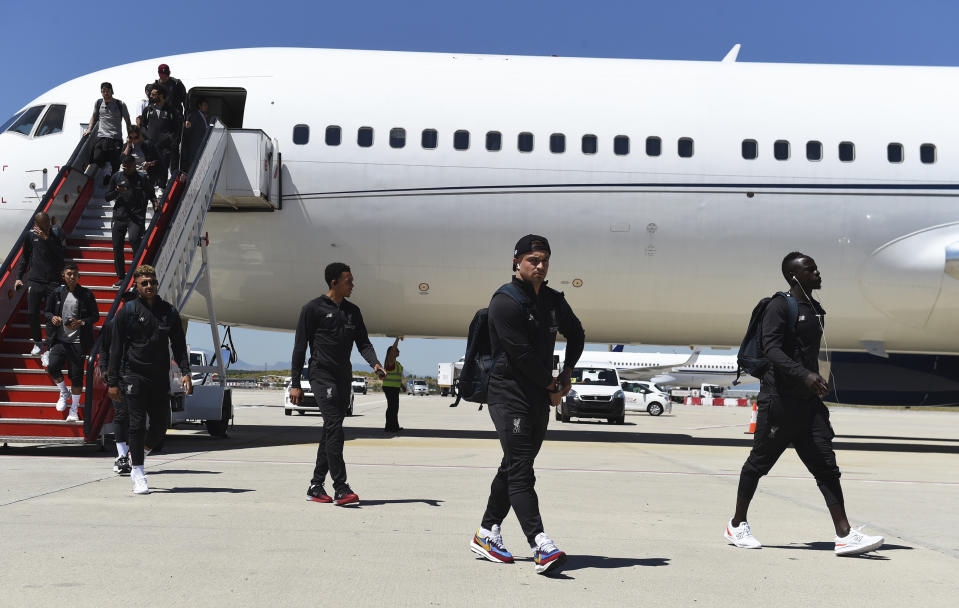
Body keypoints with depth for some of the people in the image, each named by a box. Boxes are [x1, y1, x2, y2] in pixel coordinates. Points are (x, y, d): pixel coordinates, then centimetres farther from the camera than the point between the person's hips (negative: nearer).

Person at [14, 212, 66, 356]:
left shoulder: (57, 232, 0)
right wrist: (18, 277, 10)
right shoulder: (31, 235, 5)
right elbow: (24, 257, 15)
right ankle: (37, 342, 19)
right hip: (34, 280, 2)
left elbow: (62, 250, -15)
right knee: (32, 313, 1)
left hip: (53, 281, -2)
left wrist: (47, 238, -23)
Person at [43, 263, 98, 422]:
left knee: (76, 376, -1)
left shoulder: (86, 294, -1)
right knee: (52, 367, -15)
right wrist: (53, 317, -7)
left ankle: (74, 409, 15)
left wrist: (81, 322, -14)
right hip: (59, 340, 2)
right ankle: (64, 393, 15)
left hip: (78, 342, -2)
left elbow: (95, 316, 3)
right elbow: (47, 311, 16)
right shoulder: (57, 293, 5)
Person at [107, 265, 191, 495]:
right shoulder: (127, 311, 1)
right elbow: (116, 348, 1)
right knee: (137, 424, -5)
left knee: (161, 425, 5)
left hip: (160, 379, 3)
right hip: (133, 375, -3)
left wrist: (185, 372, -4)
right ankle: (138, 474, 5)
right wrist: (113, 382, -4)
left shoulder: (169, 312, 9)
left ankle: (136, 453, 34)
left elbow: (179, 345, 10)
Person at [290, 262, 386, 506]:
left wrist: (375, 363, -7)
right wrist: (295, 383, -4)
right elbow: (300, 347, -2)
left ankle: (316, 486, 16)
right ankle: (340, 488, -17)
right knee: (334, 428, -16)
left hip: (344, 377, 6)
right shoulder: (313, 309, -2)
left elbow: (363, 342, 14)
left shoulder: (353, 311, 15)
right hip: (322, 376, -6)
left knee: (330, 431, 8)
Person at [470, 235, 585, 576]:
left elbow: (577, 335, 27)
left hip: (540, 397, 8)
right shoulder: (505, 301, -11)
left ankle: (486, 535, 24)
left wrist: (566, 374, 15)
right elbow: (521, 354, -17)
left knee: (514, 465, 13)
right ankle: (542, 547, -21)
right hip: (509, 393, -8)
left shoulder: (554, 301, 12)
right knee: (520, 469, -13)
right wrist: (552, 385, -8)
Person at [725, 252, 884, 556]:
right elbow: (772, 349, -20)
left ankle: (844, 535, -3)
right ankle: (737, 525, 18)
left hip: (808, 402, 7)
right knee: (759, 462, 3)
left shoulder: (816, 311, 16)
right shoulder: (780, 306, -9)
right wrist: (805, 376, -32)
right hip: (779, 400, -7)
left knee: (826, 466, -1)